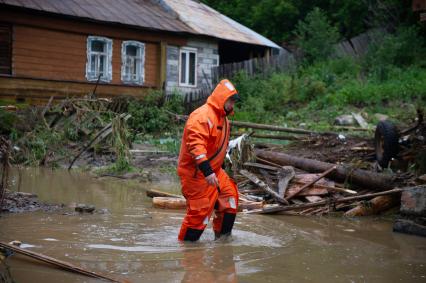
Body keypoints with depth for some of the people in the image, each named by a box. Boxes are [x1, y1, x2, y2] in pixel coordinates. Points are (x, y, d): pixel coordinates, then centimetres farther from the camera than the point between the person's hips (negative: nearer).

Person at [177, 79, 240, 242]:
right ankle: (185, 243, 7)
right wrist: (207, 171, -37)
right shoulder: (203, 116, -20)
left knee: (230, 195, 13)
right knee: (200, 210, -8)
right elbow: (196, 144, -32)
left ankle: (222, 235, 25)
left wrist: (217, 169, 28)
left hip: (213, 170, 10)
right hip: (196, 172, -10)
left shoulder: (222, 118, 15)